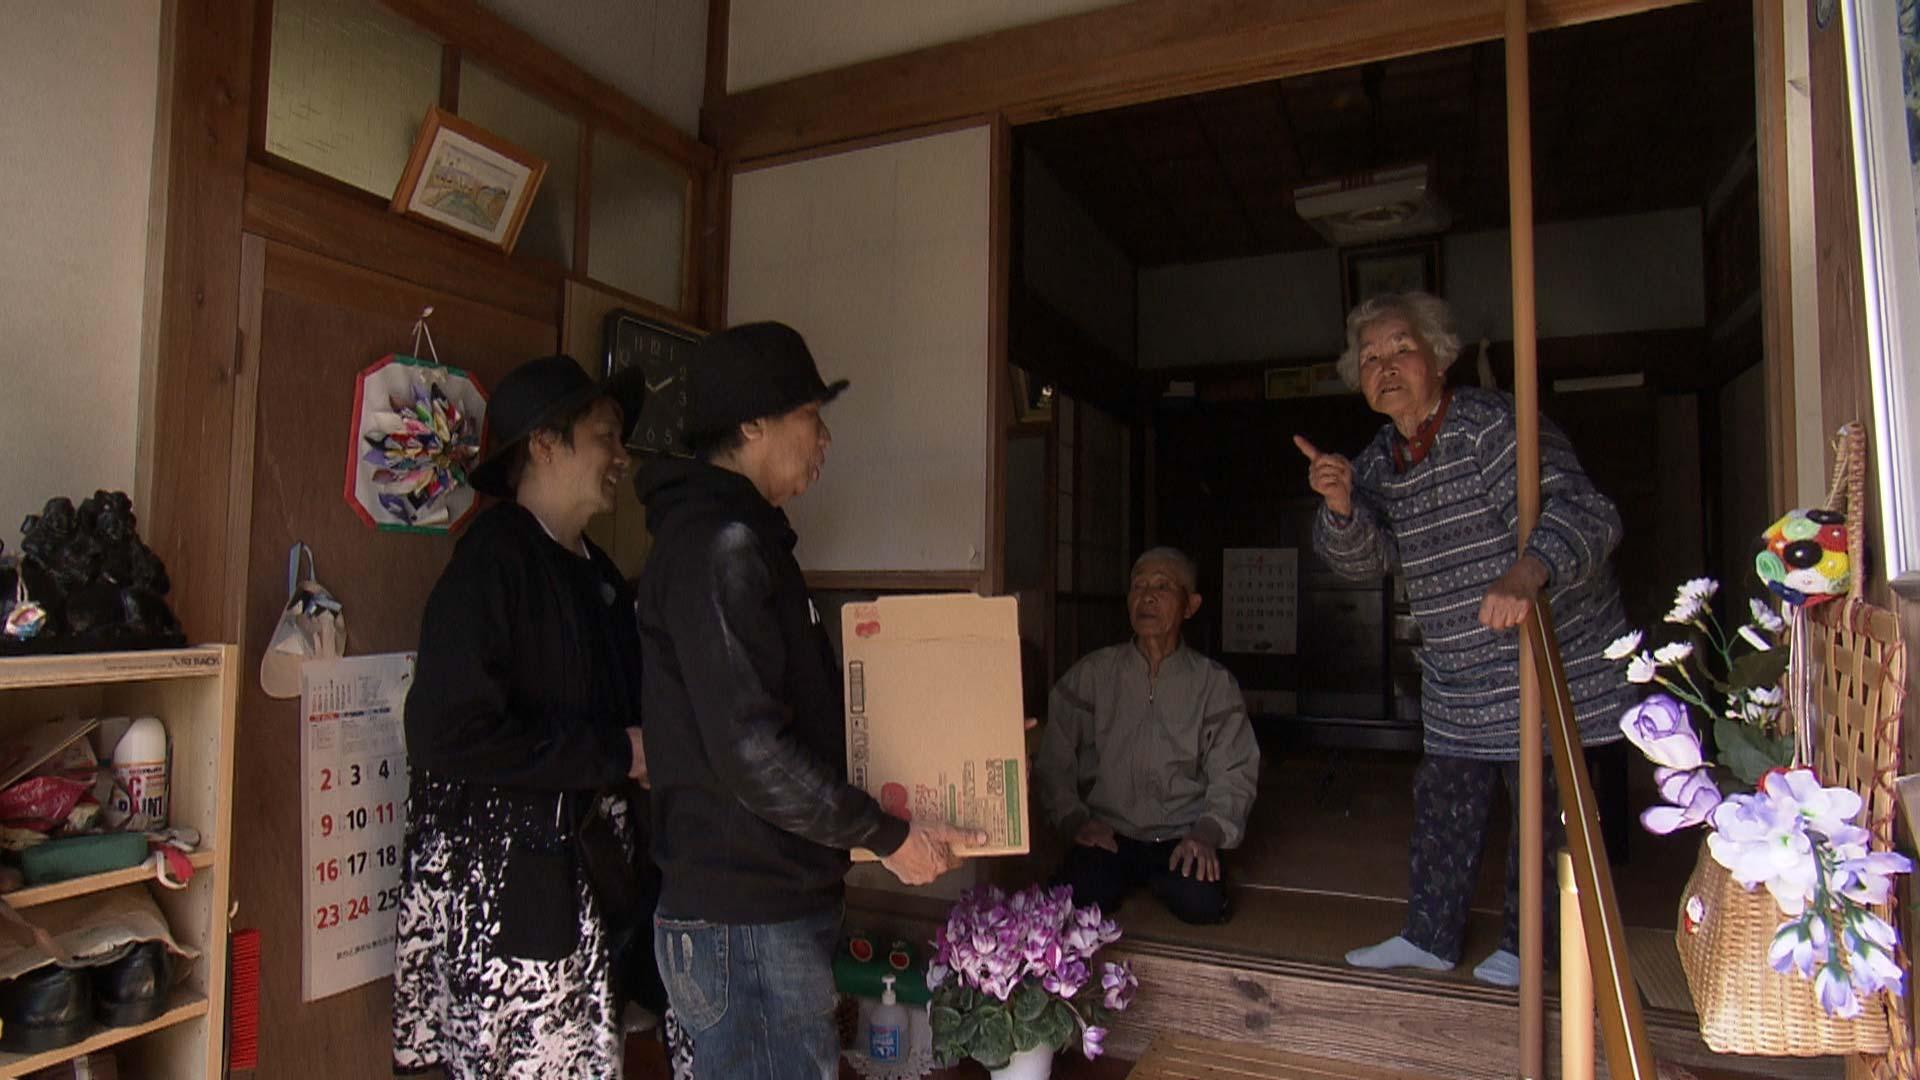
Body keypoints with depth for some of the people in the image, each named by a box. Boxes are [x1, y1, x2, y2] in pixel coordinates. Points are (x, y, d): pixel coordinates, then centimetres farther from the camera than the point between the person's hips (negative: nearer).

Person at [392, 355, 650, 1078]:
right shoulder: (492, 562, -14)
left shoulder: (596, 572, 13)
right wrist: (614, 753, -16)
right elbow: (448, 735, -22)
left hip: (576, 866, 8)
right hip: (496, 878, -8)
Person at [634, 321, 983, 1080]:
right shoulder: (719, 546, -19)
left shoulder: (744, 540, 15)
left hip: (772, 901, 10)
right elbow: (751, 750, -25)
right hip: (746, 921, -10)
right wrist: (888, 836, -15)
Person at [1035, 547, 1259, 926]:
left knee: (1202, 903, -27)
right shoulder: (1091, 674, 3)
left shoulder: (1214, 684, 4)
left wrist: (1207, 833, -15)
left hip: (1181, 837, 0)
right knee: (1076, 899, -27)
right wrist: (1075, 819, -10)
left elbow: (1233, 773, 1)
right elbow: (1053, 759, 2)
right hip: (1108, 834, 0)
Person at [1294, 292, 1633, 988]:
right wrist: (1340, 507, -25)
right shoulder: (1380, 460, 5)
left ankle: (1521, 947, 25)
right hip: (1456, 679, 7)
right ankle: (1430, 937, 28)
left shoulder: (1492, 423, -19)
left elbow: (1583, 510, -28)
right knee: (1442, 803, 13)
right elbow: (1363, 557, -4)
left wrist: (1528, 572, -46)